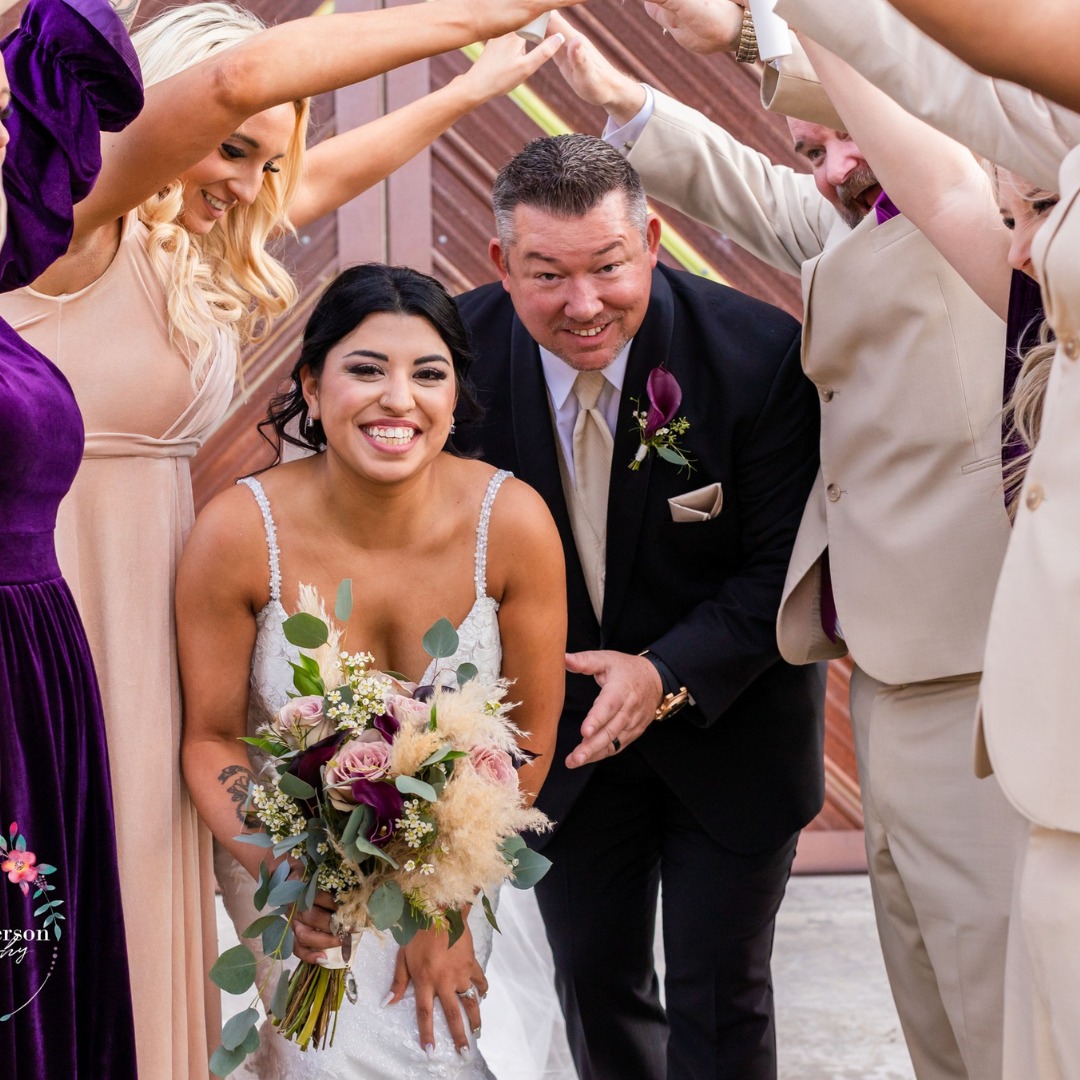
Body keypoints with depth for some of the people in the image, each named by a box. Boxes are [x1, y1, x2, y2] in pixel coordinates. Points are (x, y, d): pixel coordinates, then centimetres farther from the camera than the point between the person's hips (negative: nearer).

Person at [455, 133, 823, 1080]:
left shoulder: (759, 353, -24)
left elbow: (786, 566, -18)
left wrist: (667, 675, -30)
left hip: (728, 721, -2)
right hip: (558, 724, 3)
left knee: (721, 1001, 8)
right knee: (595, 983, 19)